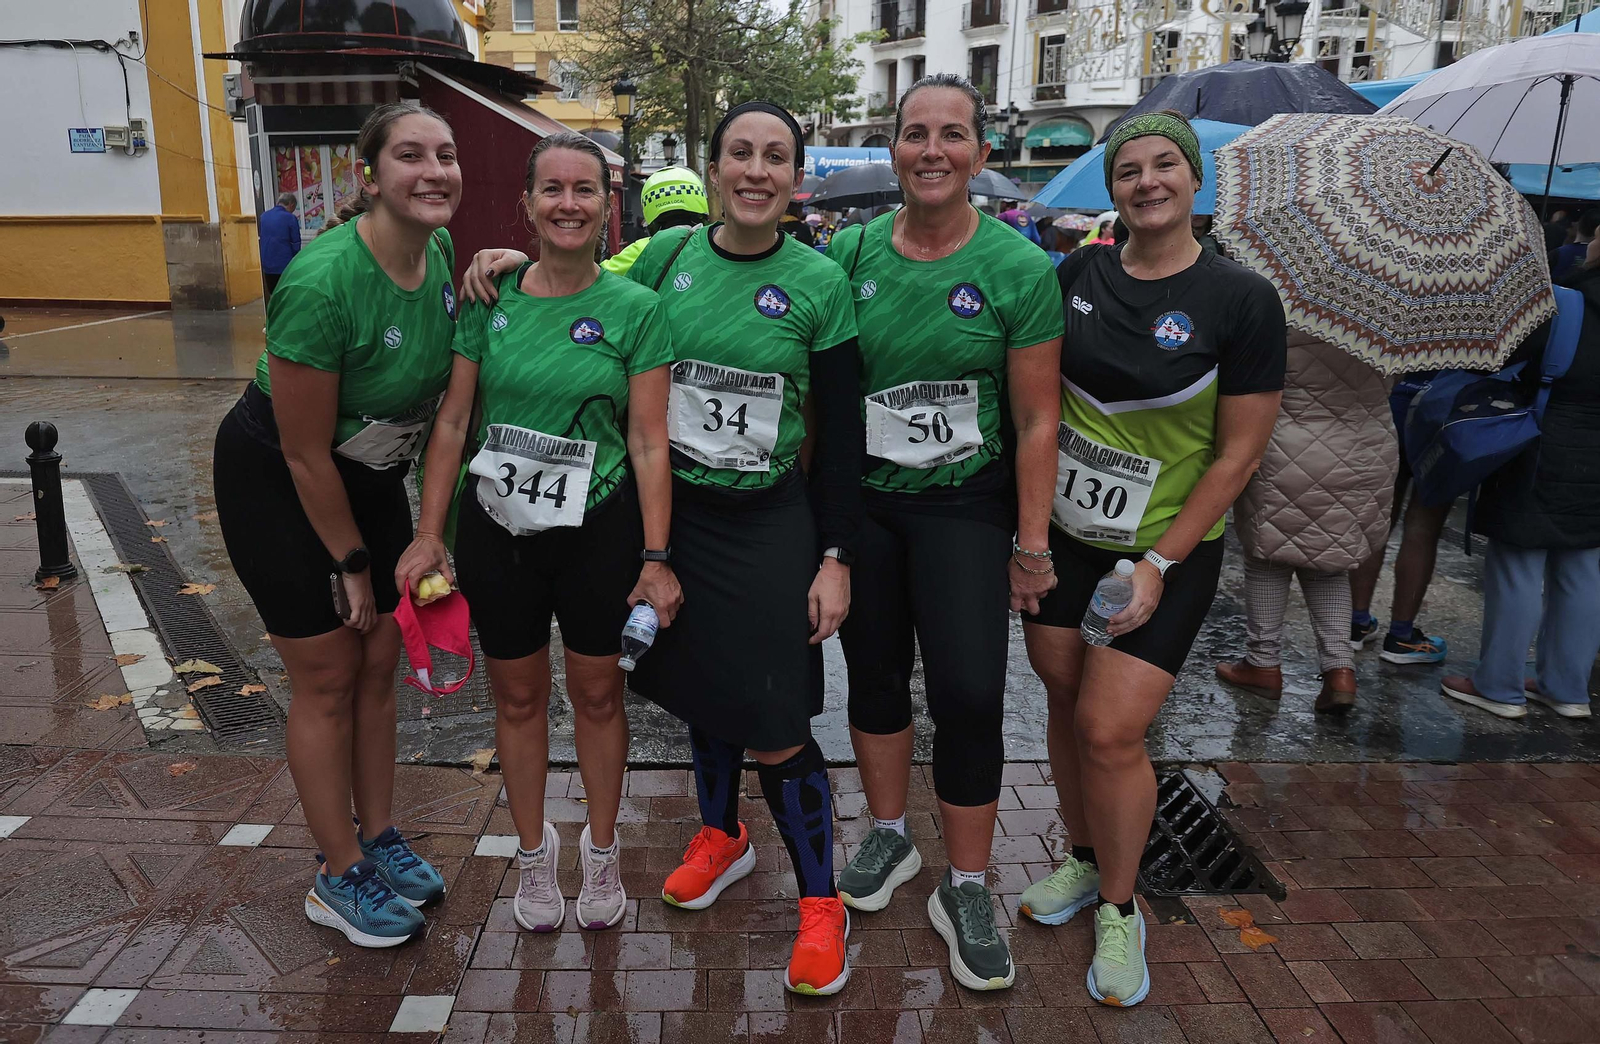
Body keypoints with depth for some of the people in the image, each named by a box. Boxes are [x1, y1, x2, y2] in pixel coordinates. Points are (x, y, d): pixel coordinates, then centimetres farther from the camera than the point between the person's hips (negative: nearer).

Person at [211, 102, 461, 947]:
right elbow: (305, 454, -23)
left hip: (371, 478, 7)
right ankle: (339, 879, 19)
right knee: (328, 678, 1)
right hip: (276, 487, -7)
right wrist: (350, 563, -13)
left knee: (379, 664, 12)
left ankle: (378, 839, 30)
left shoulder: (439, 251, -9)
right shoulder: (322, 284, -31)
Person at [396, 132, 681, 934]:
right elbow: (452, 422, 2)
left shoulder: (634, 309, -7)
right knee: (518, 695, 14)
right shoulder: (489, 299, -1)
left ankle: (601, 851, 33)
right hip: (497, 528, 2)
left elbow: (648, 443, -8)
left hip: (600, 529, -2)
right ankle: (533, 851, 35)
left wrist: (656, 557, -11)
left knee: (596, 691, 12)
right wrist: (428, 534, -1)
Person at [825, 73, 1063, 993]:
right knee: (874, 671, 13)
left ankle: (966, 889, 15)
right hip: (859, 502, 3)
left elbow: (1036, 421, -7)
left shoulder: (1020, 269, -9)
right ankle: (891, 836, 36)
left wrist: (1031, 545, -8)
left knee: (970, 692, -5)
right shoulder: (851, 254, -2)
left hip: (965, 507, -3)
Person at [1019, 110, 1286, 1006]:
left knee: (1111, 728, -6)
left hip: (1165, 551, -4)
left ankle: (1118, 907, 18)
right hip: (1060, 534, 4)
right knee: (1065, 700, 12)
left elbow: (1240, 452, -9)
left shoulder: (1242, 301, -11)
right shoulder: (1076, 276, -1)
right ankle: (1084, 858, 36)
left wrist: (1159, 563, -13)